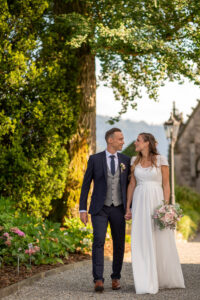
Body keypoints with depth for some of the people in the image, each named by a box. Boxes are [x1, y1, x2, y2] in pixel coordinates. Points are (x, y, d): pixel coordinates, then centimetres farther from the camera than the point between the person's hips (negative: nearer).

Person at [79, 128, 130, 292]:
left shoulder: (125, 160, 6)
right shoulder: (94, 159, -1)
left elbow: (129, 184, 11)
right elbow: (86, 185, 0)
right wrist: (82, 209, -5)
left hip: (118, 209, 3)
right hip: (100, 209, -3)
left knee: (119, 244, 6)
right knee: (98, 241, -16)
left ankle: (116, 277, 22)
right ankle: (98, 280, -16)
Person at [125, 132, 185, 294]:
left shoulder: (161, 160, -1)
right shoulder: (135, 161, 10)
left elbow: (166, 184, -2)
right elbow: (132, 185, 13)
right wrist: (128, 207, 9)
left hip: (157, 201, -3)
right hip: (139, 203, 3)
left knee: (161, 241, 1)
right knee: (142, 242, -1)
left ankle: (165, 279, 16)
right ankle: (147, 282, 4)